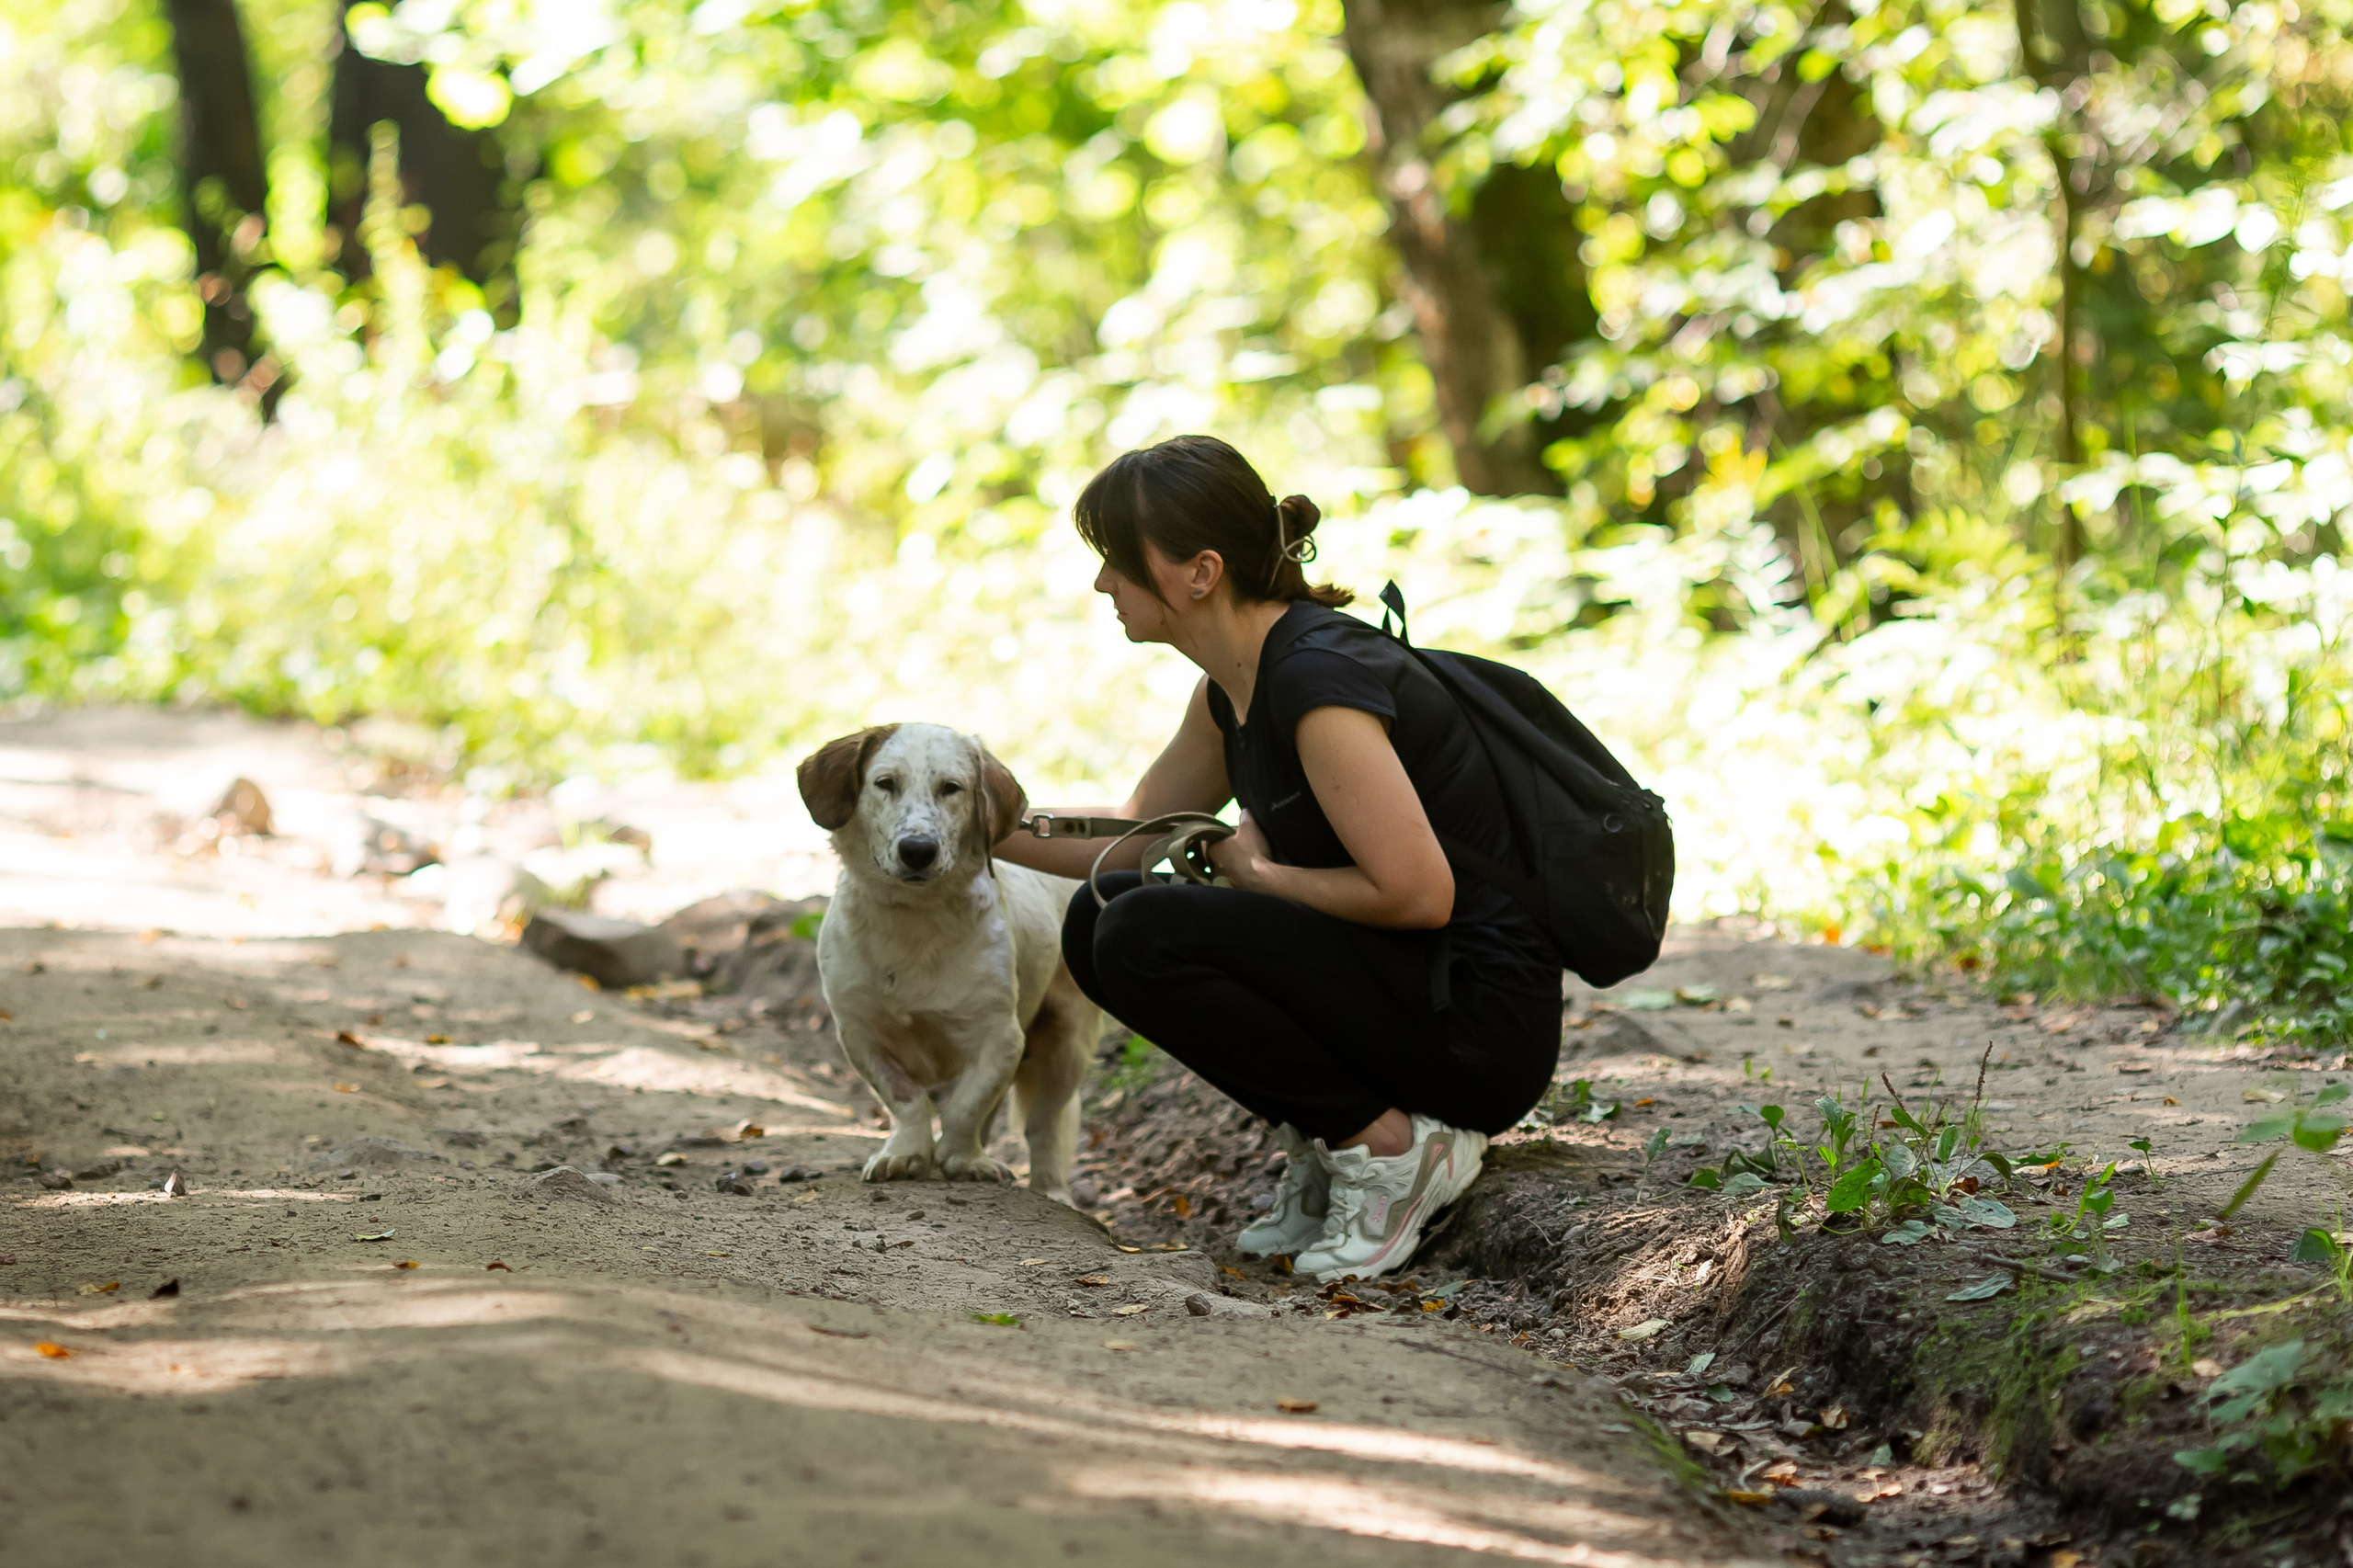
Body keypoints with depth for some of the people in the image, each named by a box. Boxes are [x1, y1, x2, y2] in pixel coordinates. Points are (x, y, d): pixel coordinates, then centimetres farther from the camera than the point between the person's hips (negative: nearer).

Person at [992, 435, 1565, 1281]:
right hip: (1407, 990, 9)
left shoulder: (1318, 680, -22)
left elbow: (1417, 893, -27)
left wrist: (1260, 872, -11)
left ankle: (1391, 1147, -10)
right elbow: (1136, 832, 24)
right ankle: (1326, 1147, 8)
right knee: (1099, 922, 7)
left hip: (1477, 1022, -9)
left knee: (1146, 936, -20)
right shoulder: (1236, 686, 8)